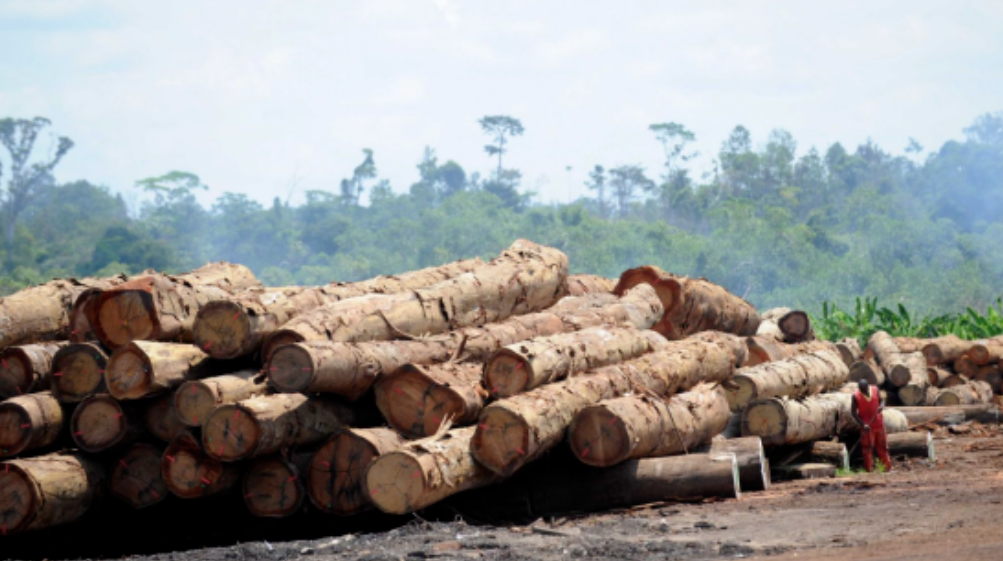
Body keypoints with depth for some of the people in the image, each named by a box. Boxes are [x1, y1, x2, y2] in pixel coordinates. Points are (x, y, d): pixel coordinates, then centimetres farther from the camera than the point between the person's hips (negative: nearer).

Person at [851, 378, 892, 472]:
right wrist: (863, 424, -19)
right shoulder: (856, 396, -14)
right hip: (867, 426, -3)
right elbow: (853, 412, -10)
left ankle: (888, 467, 23)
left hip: (878, 423, 3)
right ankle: (869, 469, 4)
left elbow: (881, 400, 10)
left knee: (882, 445, 12)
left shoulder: (875, 390, -4)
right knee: (867, 447, -2)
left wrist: (882, 406, -16)